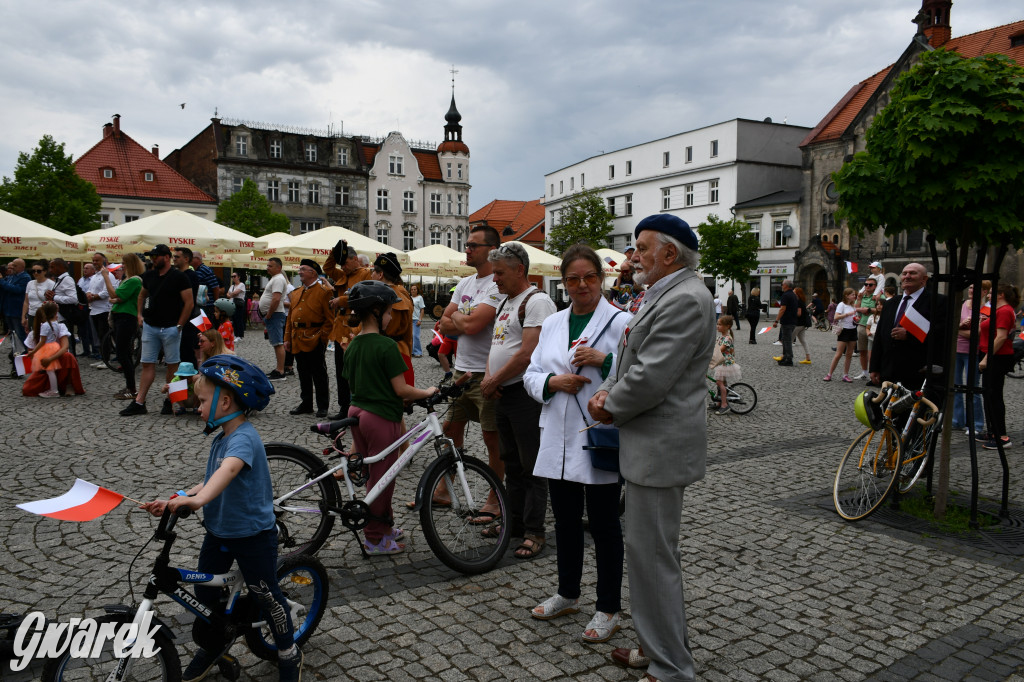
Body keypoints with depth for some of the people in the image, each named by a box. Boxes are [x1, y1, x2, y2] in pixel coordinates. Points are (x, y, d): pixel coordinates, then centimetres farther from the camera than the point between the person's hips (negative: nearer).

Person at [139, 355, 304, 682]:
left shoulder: (244, 438, -26)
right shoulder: (221, 438, 4)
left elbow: (229, 469, -46)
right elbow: (211, 482, 7)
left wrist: (198, 498, -61)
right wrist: (174, 502, -5)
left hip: (253, 535, -8)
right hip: (219, 531, 8)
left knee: (266, 596, 9)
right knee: (205, 592, 18)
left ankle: (289, 655, 30)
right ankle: (211, 645, 44)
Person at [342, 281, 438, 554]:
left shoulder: (352, 346, 6)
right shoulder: (386, 345, -18)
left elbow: (354, 384, 13)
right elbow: (401, 389, -18)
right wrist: (427, 392, -3)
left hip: (357, 411, 8)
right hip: (382, 418, -8)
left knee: (371, 475, 19)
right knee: (382, 478, 4)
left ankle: (384, 527, 33)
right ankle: (375, 539, 14)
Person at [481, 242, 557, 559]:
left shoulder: (537, 301, -13)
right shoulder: (505, 302, 17)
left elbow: (527, 354, -21)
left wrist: (493, 381, -12)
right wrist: (489, 378, 2)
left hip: (527, 394, -9)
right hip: (503, 395, 10)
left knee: (532, 467, -2)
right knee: (511, 464, 17)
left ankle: (534, 532, 6)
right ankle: (514, 522, 28)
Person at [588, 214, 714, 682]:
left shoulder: (685, 300, -20)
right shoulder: (664, 294, 15)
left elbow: (650, 377, -25)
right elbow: (631, 358, 19)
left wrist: (610, 408, -8)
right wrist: (608, 390, 0)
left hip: (661, 449, -11)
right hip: (650, 445, 11)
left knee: (652, 555, -2)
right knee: (652, 550, 20)